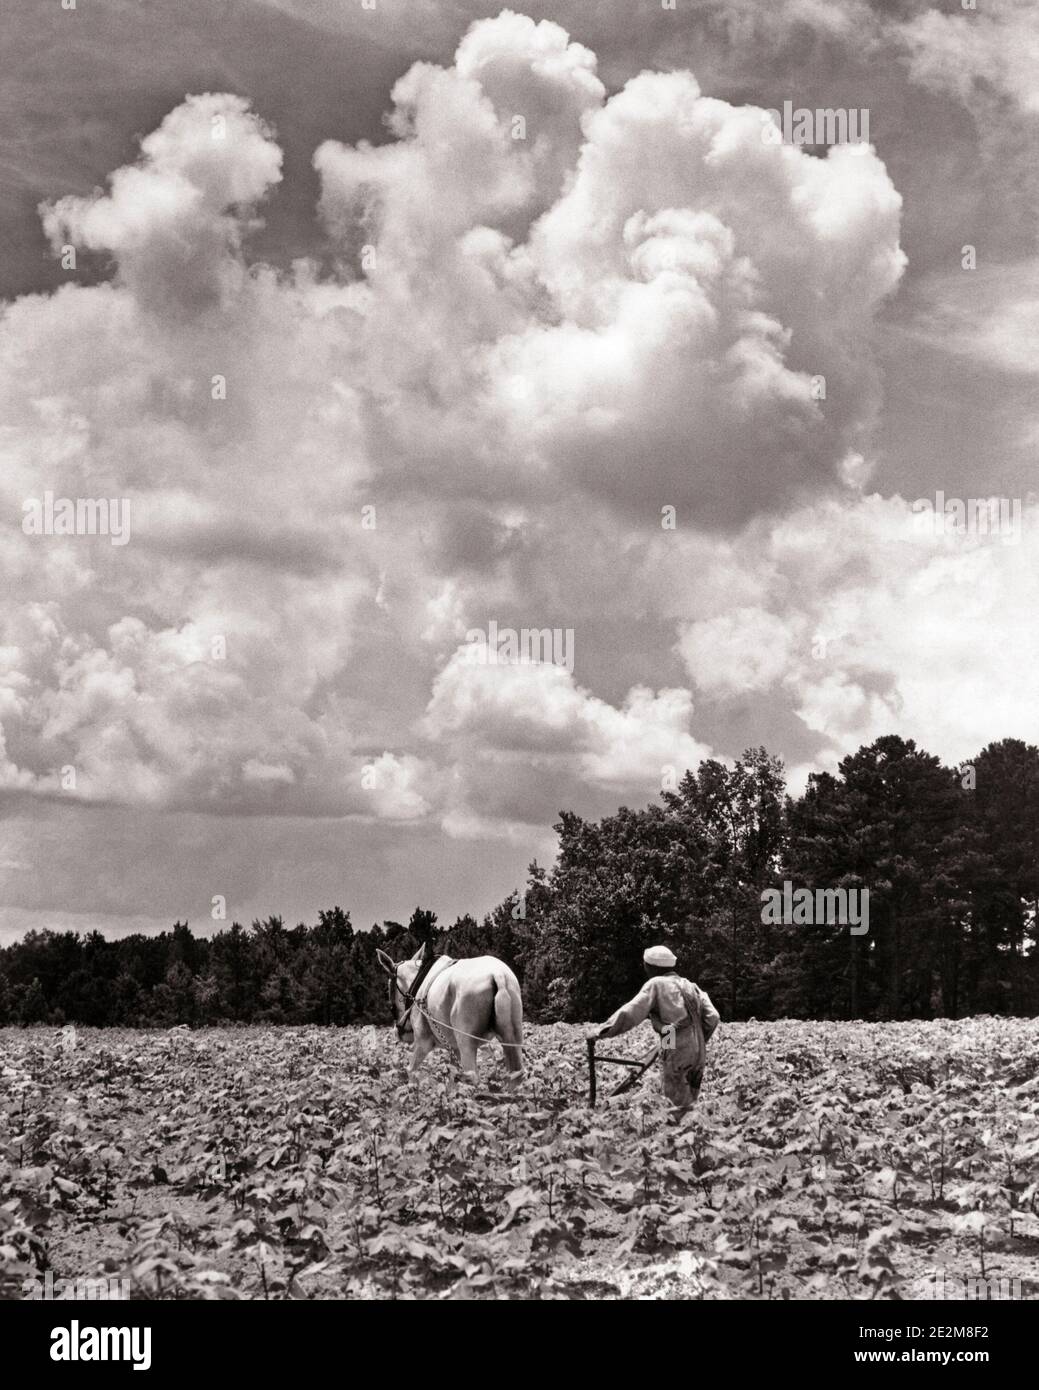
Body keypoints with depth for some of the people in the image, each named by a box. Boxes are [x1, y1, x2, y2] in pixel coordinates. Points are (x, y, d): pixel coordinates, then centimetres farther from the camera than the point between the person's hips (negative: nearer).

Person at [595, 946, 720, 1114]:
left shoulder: (656, 984, 0)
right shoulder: (689, 986, 18)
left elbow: (630, 1013, -10)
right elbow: (712, 1018, 11)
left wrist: (604, 1032, -4)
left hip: (676, 1053, -6)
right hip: (698, 1053, 6)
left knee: (679, 1105, -5)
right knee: (690, 1104, 10)